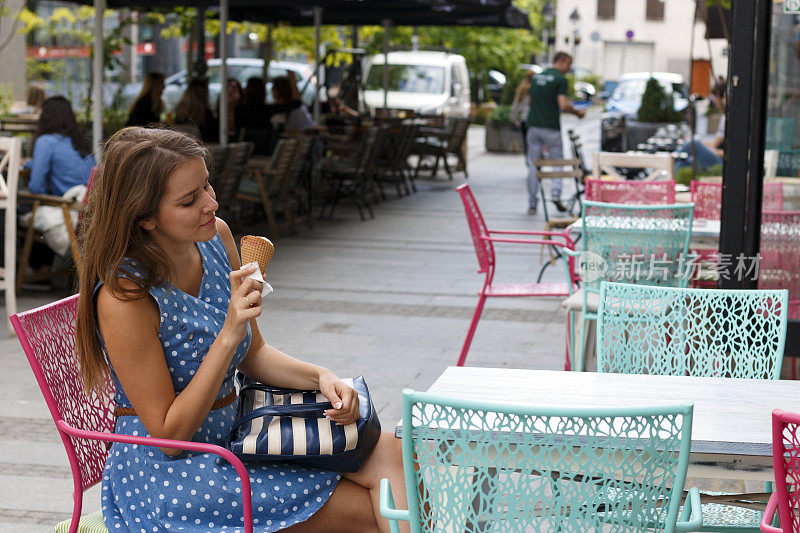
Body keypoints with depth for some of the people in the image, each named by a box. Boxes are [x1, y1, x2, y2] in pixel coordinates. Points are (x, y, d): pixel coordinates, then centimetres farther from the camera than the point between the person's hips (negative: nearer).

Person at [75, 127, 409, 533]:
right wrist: (229, 334, -28)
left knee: (387, 452, -11)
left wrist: (320, 377, -9)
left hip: (233, 438, 7)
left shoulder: (216, 238, -2)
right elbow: (169, 436, -20)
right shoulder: (122, 297, -24)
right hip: (169, 475, -7)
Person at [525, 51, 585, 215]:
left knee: (533, 166, 7)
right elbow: (563, 105, -17)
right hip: (551, 128, -5)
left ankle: (532, 204, 6)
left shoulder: (537, 77, 14)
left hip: (533, 126, 5)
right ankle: (556, 193, -13)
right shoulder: (560, 79, -7)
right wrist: (577, 113, 0)